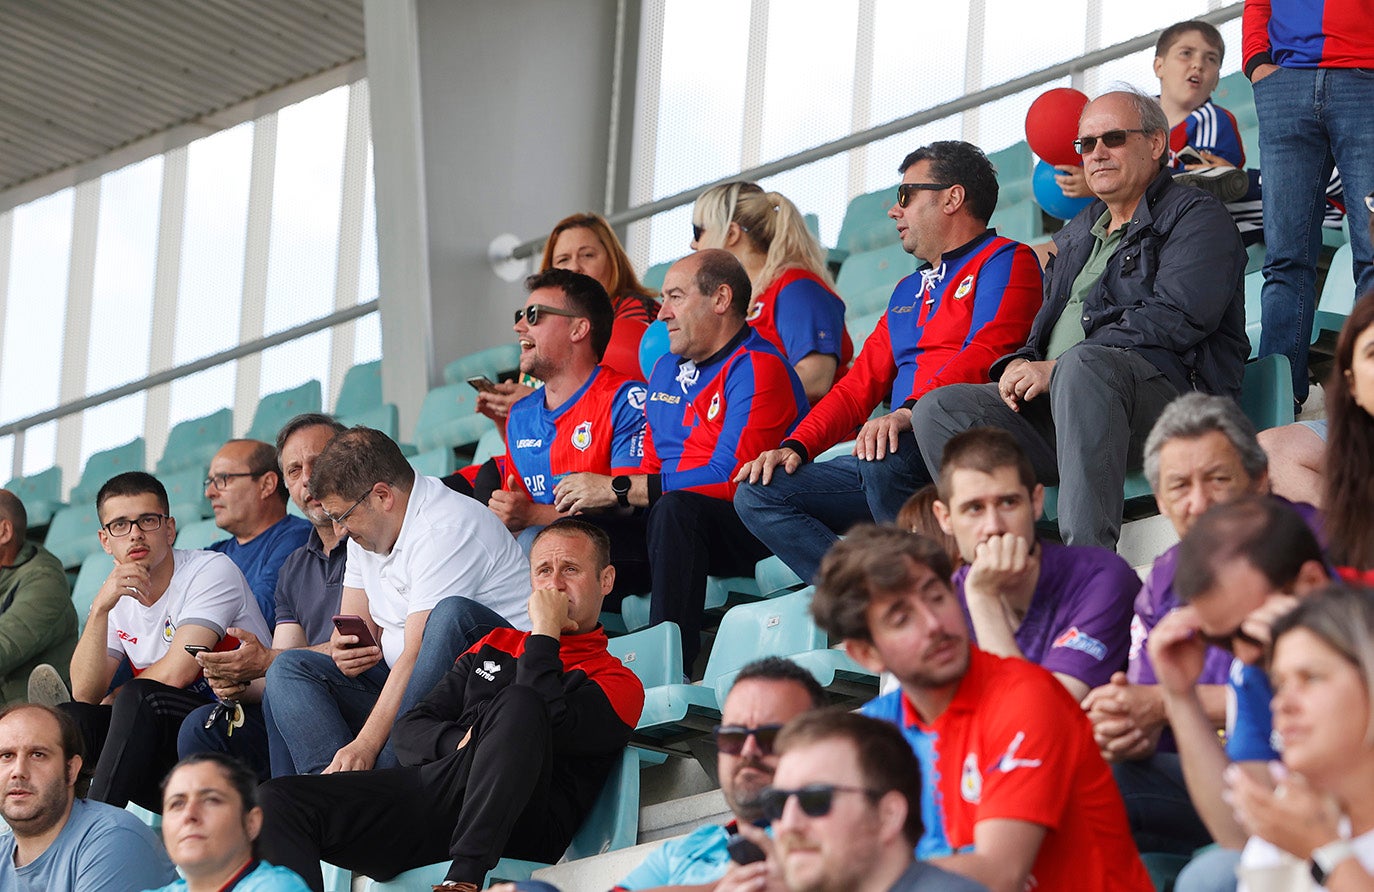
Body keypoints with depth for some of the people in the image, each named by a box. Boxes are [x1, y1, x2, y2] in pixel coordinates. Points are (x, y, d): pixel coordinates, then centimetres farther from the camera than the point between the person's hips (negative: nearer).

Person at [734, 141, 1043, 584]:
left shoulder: (1005, 261, 4)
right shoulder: (908, 291, 30)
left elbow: (986, 355, -14)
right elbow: (859, 386, 24)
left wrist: (912, 411, -29)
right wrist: (796, 445, 7)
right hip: (899, 450, 8)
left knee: (884, 457, -39)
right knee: (758, 493, -6)